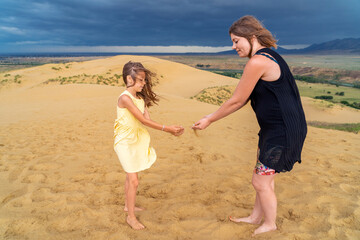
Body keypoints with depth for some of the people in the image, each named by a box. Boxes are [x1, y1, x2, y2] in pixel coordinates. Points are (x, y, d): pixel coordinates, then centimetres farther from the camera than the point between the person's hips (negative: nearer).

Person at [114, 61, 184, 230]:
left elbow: (148, 120, -4)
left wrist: (171, 130, -16)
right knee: (133, 180, -5)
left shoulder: (140, 98, 5)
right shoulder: (125, 98, -21)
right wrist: (166, 128, -25)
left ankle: (128, 206, 39)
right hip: (125, 142, -8)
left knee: (130, 177, 20)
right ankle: (131, 217, 11)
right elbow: (143, 120, -25)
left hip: (136, 140, 8)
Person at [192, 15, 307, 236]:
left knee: (261, 182, 6)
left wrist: (210, 120, -3)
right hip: (274, 129, 10)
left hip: (283, 132, -10)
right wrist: (213, 116, 13)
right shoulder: (269, 57, 11)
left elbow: (236, 101, -16)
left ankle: (270, 224, 30)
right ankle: (256, 217, 41)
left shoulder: (257, 62, -21)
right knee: (264, 177, 22)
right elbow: (243, 101, 14)